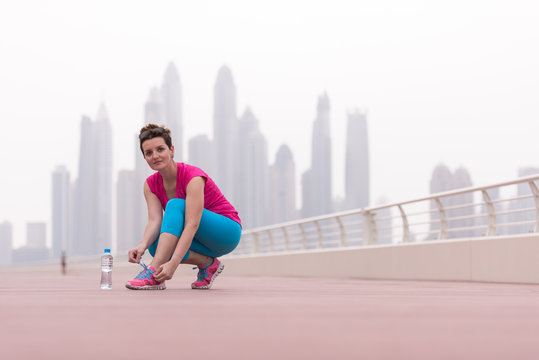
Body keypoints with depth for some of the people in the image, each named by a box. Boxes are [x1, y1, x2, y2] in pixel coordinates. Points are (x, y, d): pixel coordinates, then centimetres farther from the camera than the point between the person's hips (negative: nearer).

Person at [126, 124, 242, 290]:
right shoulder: (151, 184, -3)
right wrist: (142, 246, -40)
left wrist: (173, 263, -47)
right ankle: (208, 263, -7)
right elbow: (154, 220, -17)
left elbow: (192, 225, -35)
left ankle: (154, 275, -42)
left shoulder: (193, 176, -24)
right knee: (155, 244, -24)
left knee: (175, 205, -31)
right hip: (201, 241, 6)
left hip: (227, 233, -6)